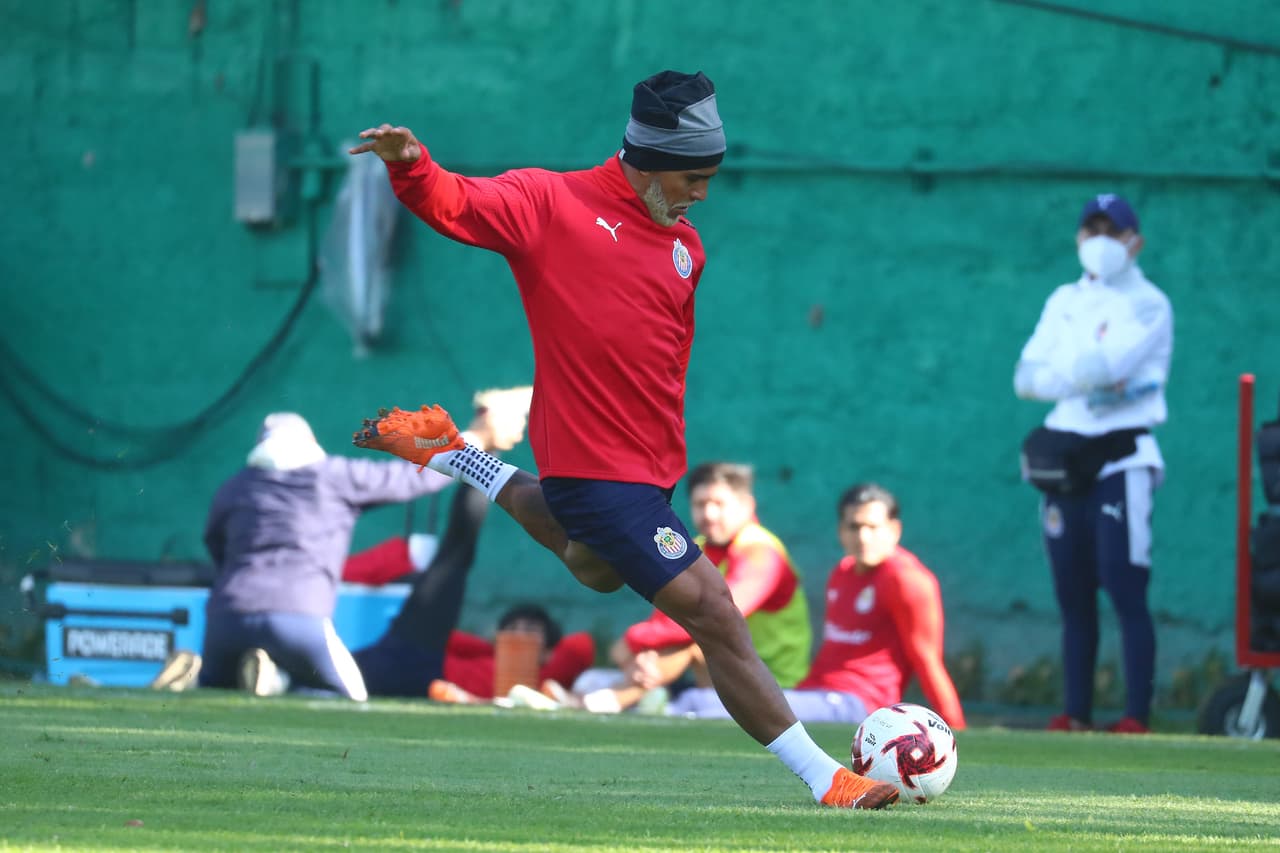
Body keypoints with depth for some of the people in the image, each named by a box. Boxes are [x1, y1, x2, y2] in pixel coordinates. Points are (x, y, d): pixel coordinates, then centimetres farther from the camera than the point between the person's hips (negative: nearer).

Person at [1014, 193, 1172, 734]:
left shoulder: (1147, 304, -2)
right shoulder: (1065, 302, 16)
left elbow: (1110, 361, -19)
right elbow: (1026, 378, 5)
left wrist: (1058, 372, -5)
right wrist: (1089, 378, -11)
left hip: (1121, 458, -6)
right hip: (1065, 461, 6)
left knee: (1126, 592, -11)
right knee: (1073, 597, 6)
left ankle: (1137, 717, -14)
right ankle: (1075, 715, 9)